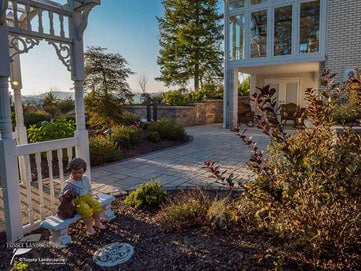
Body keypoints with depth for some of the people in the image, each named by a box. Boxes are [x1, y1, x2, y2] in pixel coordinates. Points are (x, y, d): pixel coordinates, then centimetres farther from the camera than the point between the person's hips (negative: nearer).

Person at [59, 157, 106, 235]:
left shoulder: (85, 178, 6)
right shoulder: (69, 184, -11)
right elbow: (63, 193, -8)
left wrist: (91, 196, 11)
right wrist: (61, 196, -30)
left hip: (87, 197, 6)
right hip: (78, 201, -5)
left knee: (96, 204, -18)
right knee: (87, 210, -29)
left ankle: (97, 222, 6)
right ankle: (89, 227, -4)